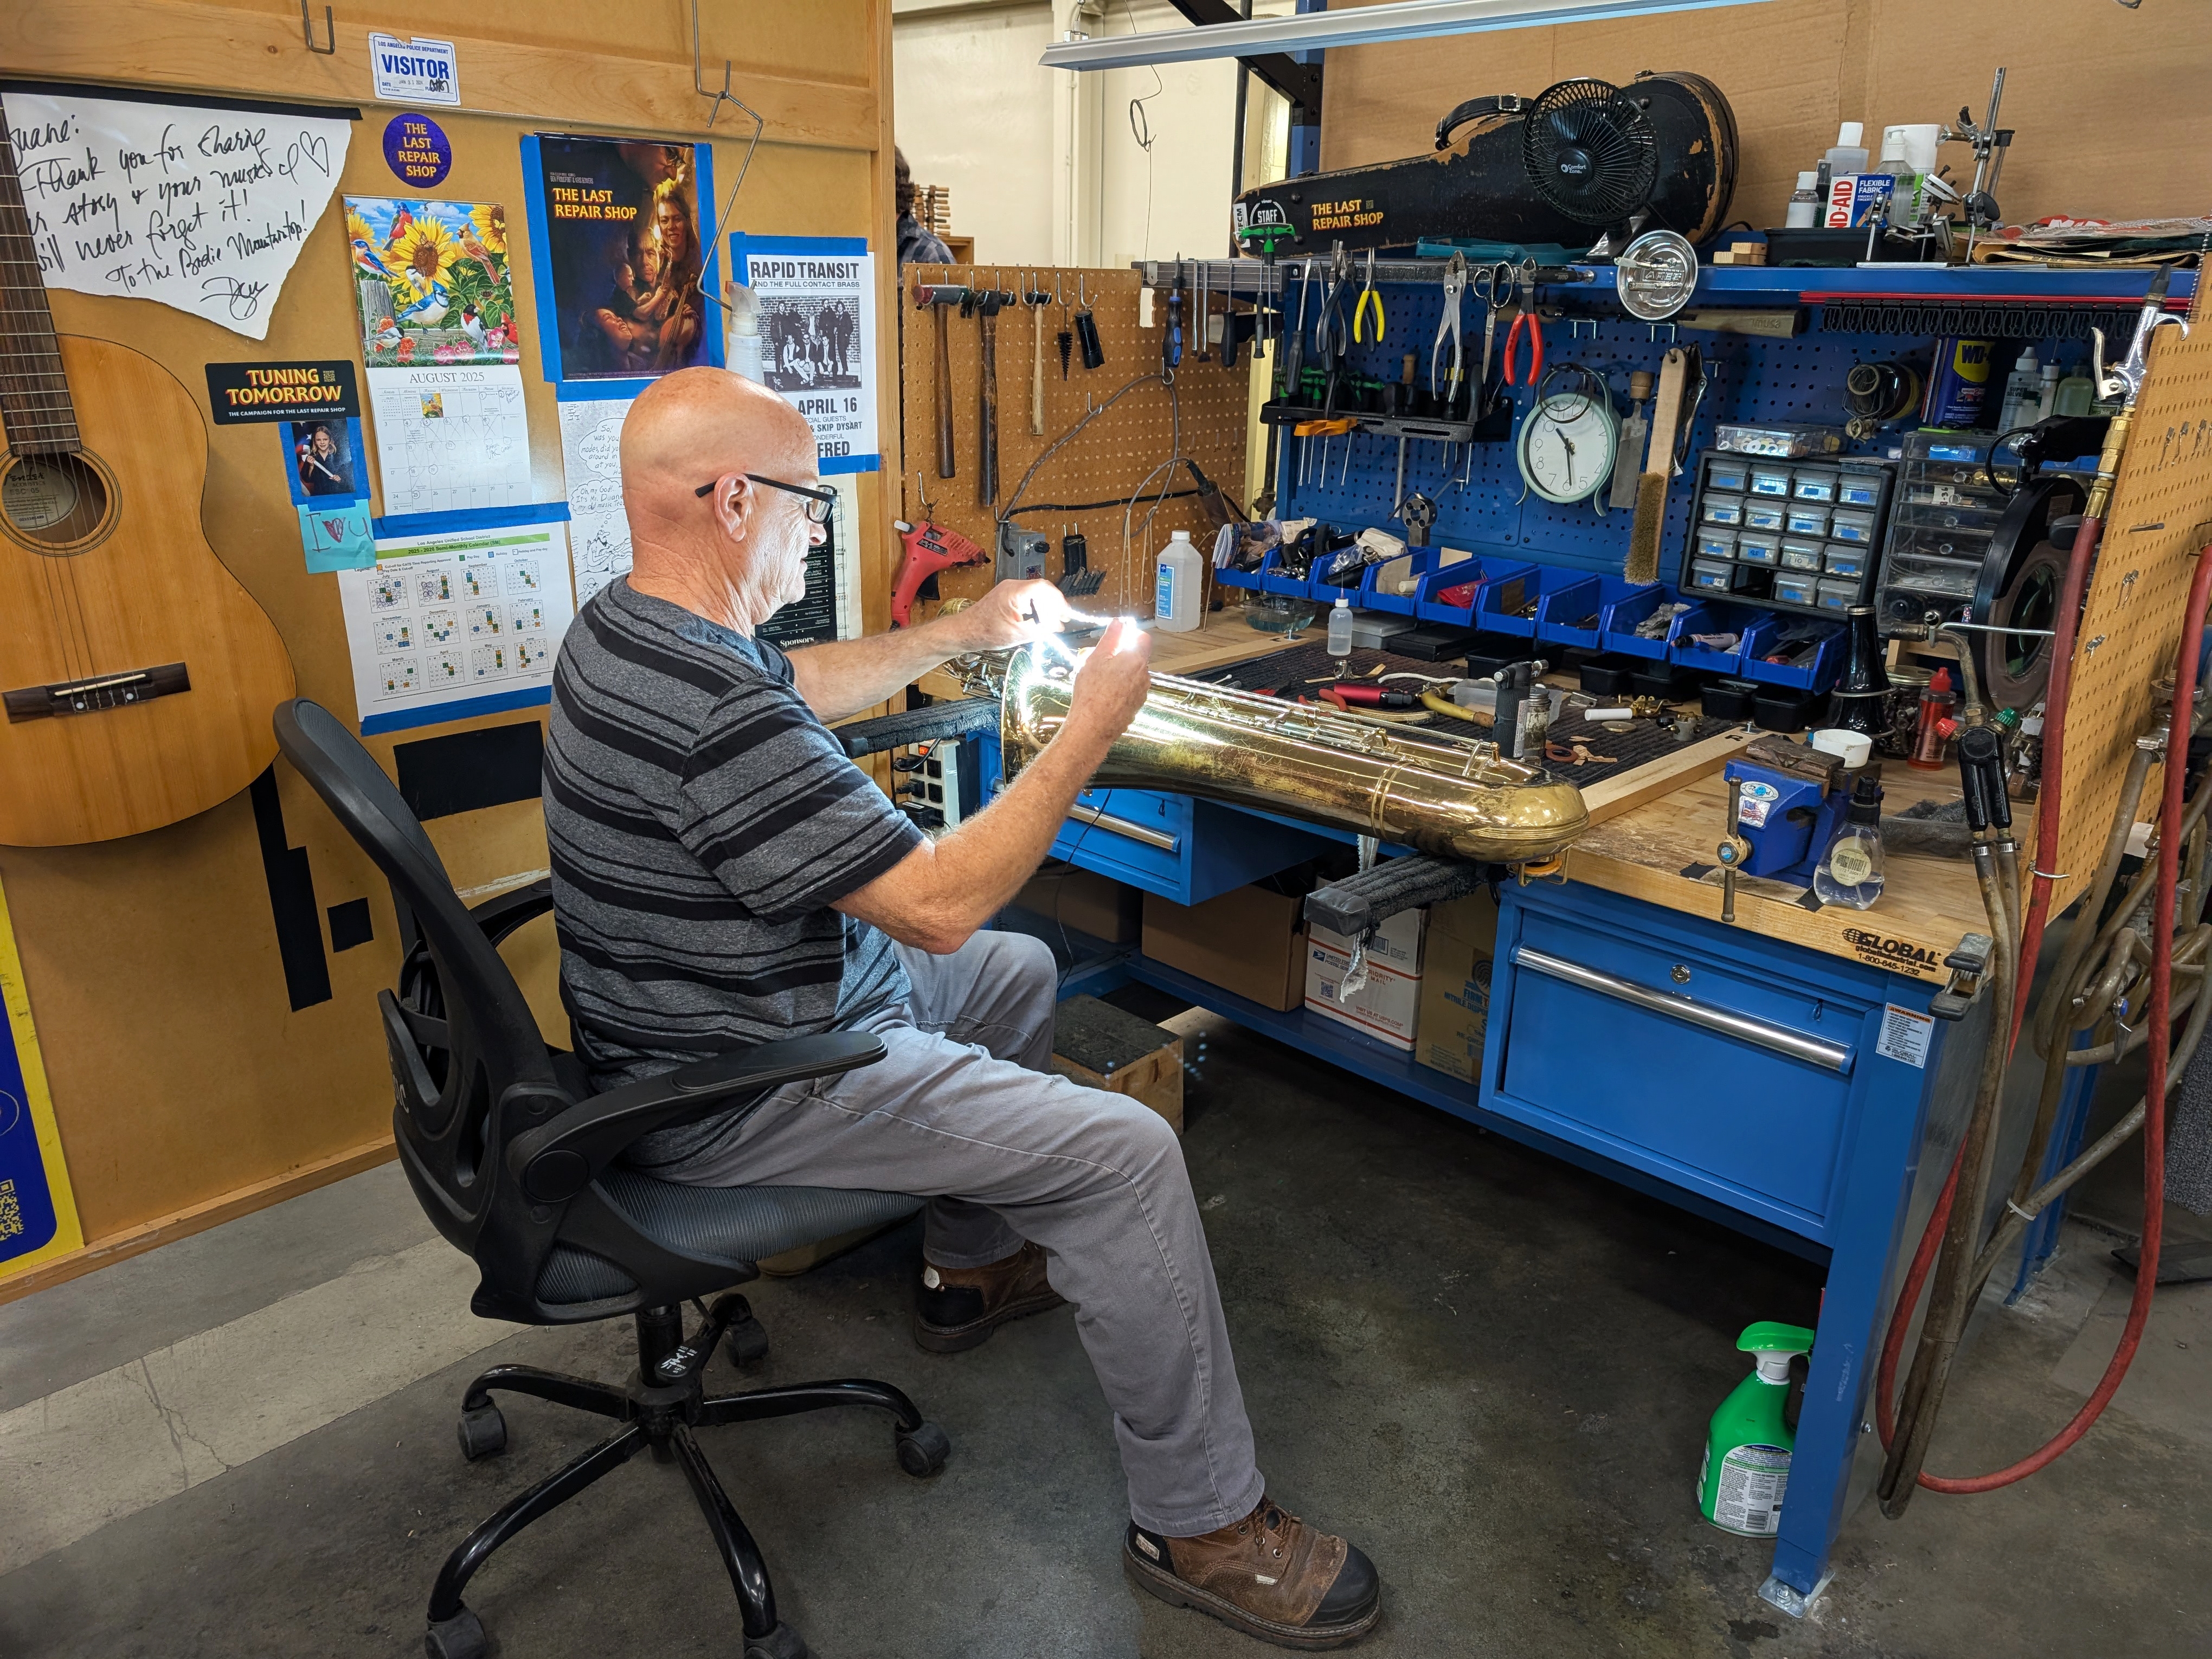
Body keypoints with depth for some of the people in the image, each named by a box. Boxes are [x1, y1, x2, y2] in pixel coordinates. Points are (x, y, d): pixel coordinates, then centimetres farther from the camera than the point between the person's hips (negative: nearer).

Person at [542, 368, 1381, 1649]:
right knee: (1128, 1153, -12)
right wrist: (1094, 727, -20)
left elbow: (797, 692, 20)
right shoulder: (714, 717, -31)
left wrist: (965, 632, 11)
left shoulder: (626, 622, 2)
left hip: (727, 1006, 10)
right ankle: (1205, 1526, 4)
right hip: (739, 1096, -10)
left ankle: (975, 1270, 40)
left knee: (1019, 974, 25)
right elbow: (937, 905, -29)